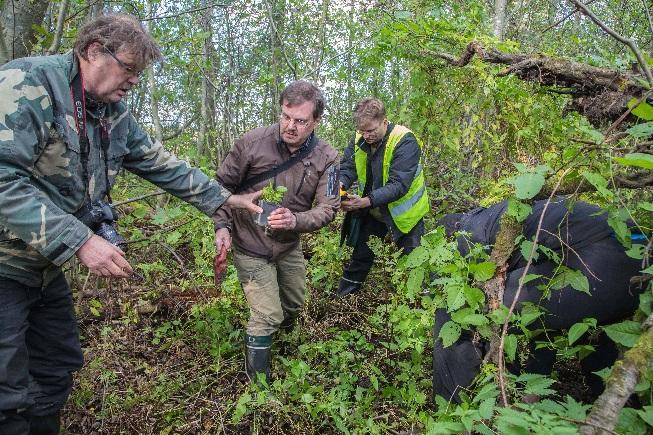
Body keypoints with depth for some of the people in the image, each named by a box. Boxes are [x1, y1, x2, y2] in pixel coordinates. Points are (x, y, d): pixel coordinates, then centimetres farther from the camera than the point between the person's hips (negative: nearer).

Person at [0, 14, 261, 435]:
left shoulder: (116, 116, 6)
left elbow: (165, 166, 12)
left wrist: (226, 198, 11)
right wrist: (80, 240, -30)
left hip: (47, 267, 8)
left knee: (57, 371, 18)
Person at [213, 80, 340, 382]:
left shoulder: (326, 158, -13)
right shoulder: (252, 142, -20)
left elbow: (326, 210, -15)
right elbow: (223, 185, -7)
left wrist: (294, 220, -34)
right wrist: (222, 225, -18)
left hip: (289, 246, 4)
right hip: (251, 246, -4)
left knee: (293, 306, 21)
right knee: (267, 315, -6)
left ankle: (278, 333, 56)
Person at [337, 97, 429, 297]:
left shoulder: (405, 142, -27)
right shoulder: (360, 139, -8)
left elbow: (398, 185, -34)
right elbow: (347, 167, -10)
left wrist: (365, 201, -45)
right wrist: (340, 185, -34)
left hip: (404, 212, -5)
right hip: (372, 211, 5)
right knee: (361, 253, 16)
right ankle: (342, 297, 31)